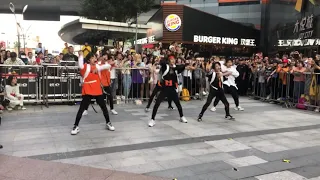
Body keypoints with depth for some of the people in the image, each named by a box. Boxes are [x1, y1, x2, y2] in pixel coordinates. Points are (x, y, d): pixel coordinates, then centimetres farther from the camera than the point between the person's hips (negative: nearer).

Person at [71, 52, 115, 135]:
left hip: (98, 91, 5)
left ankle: (108, 123, 28)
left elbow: (108, 66, 5)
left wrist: (98, 68, -8)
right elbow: (80, 66, -26)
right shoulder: (85, 67, -5)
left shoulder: (97, 66, 11)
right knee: (81, 109, -5)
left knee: (104, 107, 11)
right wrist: (81, 55, -22)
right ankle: (76, 126, 5)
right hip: (88, 92, -5)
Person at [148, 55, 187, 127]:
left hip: (172, 89, 4)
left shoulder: (176, 67, 8)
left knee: (178, 104, 15)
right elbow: (161, 62, -25)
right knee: (157, 104, -8)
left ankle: (182, 117, 37)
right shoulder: (165, 66, -5)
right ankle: (152, 119, 3)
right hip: (164, 88, -4)